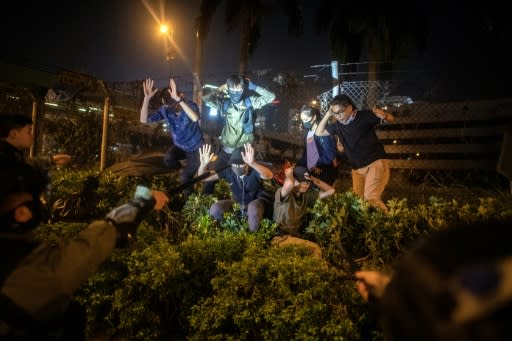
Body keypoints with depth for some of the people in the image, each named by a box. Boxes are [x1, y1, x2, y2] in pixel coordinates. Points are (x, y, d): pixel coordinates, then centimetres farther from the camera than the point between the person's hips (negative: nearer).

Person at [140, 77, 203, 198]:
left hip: (196, 148, -4)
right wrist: (147, 98, -38)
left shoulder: (190, 105, -27)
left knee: (185, 179, -9)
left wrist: (178, 99, -59)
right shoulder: (166, 109, -17)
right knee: (168, 158, -26)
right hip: (180, 147, 4)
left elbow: (195, 118, -52)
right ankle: (185, 172, 6)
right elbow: (144, 120, -26)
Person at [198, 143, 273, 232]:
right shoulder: (229, 172, -13)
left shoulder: (254, 172, -27)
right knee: (215, 209, -18)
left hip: (257, 202, -5)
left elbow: (269, 176, -53)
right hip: (238, 203, 5)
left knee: (253, 207, -41)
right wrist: (204, 164, -34)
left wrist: (253, 163, -70)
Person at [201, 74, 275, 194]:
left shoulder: (250, 101, -5)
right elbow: (206, 99, -13)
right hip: (226, 149, 1)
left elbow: (271, 97, -10)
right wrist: (221, 89, -9)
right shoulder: (224, 103, -2)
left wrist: (253, 87, -11)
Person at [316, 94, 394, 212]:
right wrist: (328, 114, -1)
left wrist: (384, 115, -32)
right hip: (357, 168, 7)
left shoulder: (364, 115, -9)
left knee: (371, 198, -22)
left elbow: (391, 118, -6)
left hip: (376, 162, -6)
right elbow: (319, 132, 12)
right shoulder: (337, 125, 6)